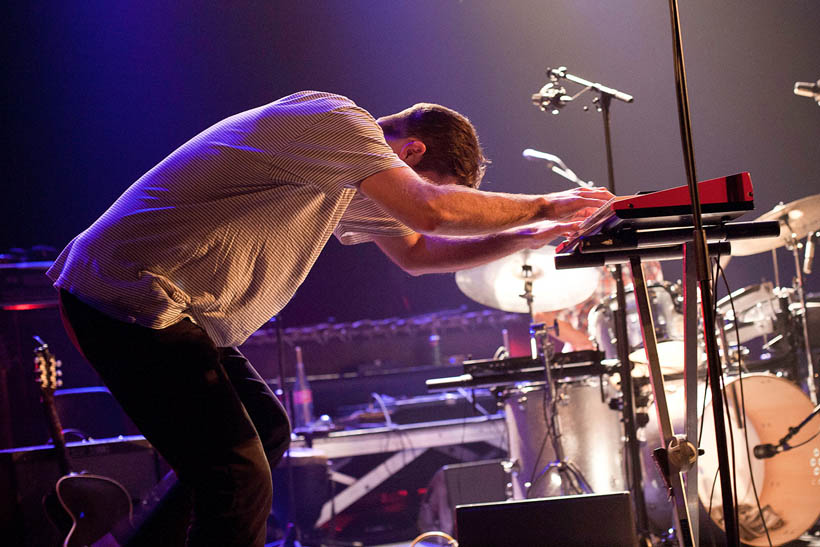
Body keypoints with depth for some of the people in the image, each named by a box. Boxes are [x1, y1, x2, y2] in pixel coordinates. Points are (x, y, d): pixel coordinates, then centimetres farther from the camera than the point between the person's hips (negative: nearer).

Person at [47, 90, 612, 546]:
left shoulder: (350, 183, 19)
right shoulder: (334, 120, -13)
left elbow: (417, 252, 29)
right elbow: (430, 210, -25)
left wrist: (525, 238, 17)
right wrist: (545, 205, -12)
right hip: (131, 301, -11)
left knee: (266, 432, 19)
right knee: (242, 480, -14)